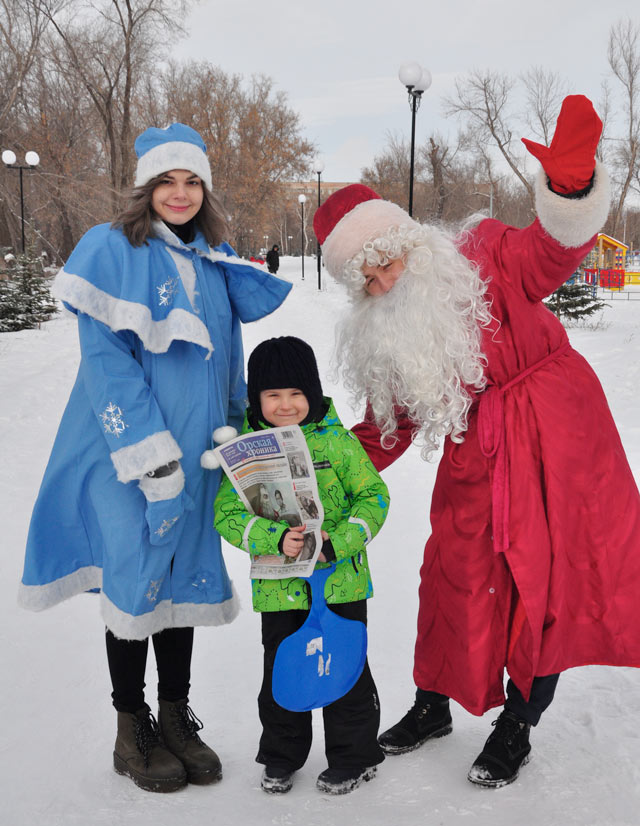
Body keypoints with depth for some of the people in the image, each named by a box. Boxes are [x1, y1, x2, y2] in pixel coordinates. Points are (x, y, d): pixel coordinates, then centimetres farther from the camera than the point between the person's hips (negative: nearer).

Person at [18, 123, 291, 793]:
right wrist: (148, 449, -20)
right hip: (128, 456, -5)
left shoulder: (214, 264, 11)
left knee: (185, 579, 11)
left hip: (194, 453, 6)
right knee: (135, 582, 1)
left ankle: (177, 721, 27)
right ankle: (132, 733, 19)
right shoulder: (111, 250, -7)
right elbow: (105, 359, -14)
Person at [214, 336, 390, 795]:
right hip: (279, 587, 2)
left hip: (341, 581, -1)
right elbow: (228, 514, -7)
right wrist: (275, 540, -24)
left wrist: (337, 541, -18)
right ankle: (282, 757, 36)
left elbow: (373, 496, -4)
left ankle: (355, 757, 30)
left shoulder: (336, 439, -6)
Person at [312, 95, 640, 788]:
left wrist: (569, 187, -42)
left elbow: (549, 253, -21)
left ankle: (518, 724, 18)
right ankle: (433, 705, 30)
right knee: (455, 573, 7)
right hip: (476, 457, 4)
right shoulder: (383, 336, 7)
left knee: (551, 576, 0)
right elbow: (387, 428, 12)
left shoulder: (480, 258, -6)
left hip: (555, 433, -4)